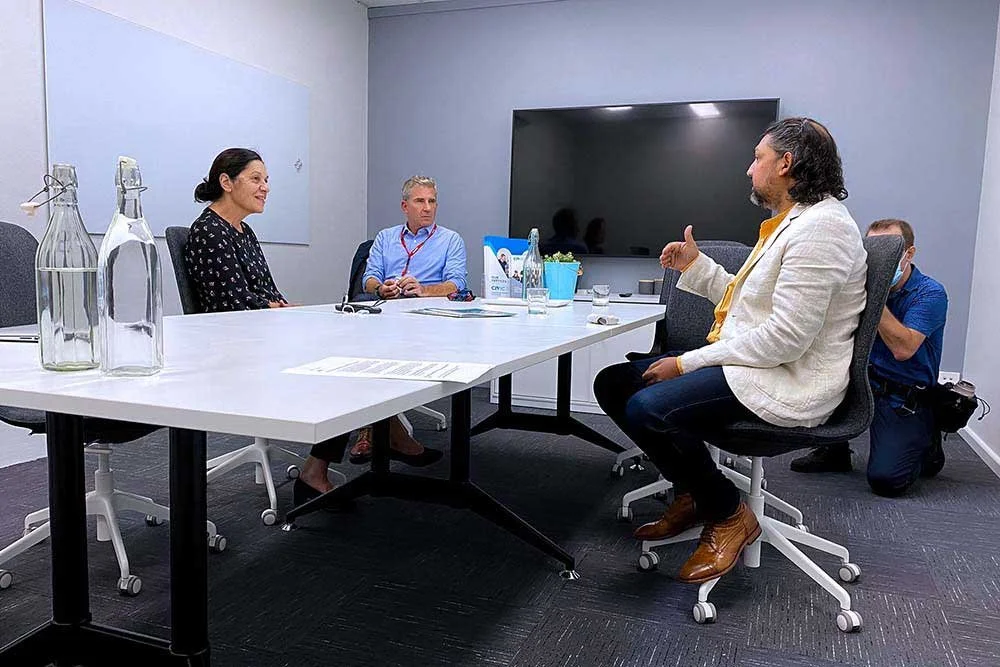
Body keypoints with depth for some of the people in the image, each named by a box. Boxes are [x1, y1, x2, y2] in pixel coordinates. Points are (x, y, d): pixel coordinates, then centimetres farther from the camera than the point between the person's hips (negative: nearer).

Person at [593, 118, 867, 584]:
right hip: (751, 363, 11)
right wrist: (695, 265, 15)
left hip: (786, 381, -11)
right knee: (613, 383, 2)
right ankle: (692, 491, 12)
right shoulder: (793, 223, 17)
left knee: (647, 410, -31)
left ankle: (728, 515, -6)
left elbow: (786, 337, -24)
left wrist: (688, 363, -19)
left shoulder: (819, 227, -17)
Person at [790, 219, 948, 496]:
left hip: (907, 402, -5)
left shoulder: (930, 293, -12)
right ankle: (834, 451, -1)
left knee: (885, 479, -20)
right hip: (867, 382, 5)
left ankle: (926, 446, 16)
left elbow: (902, 350, -26)